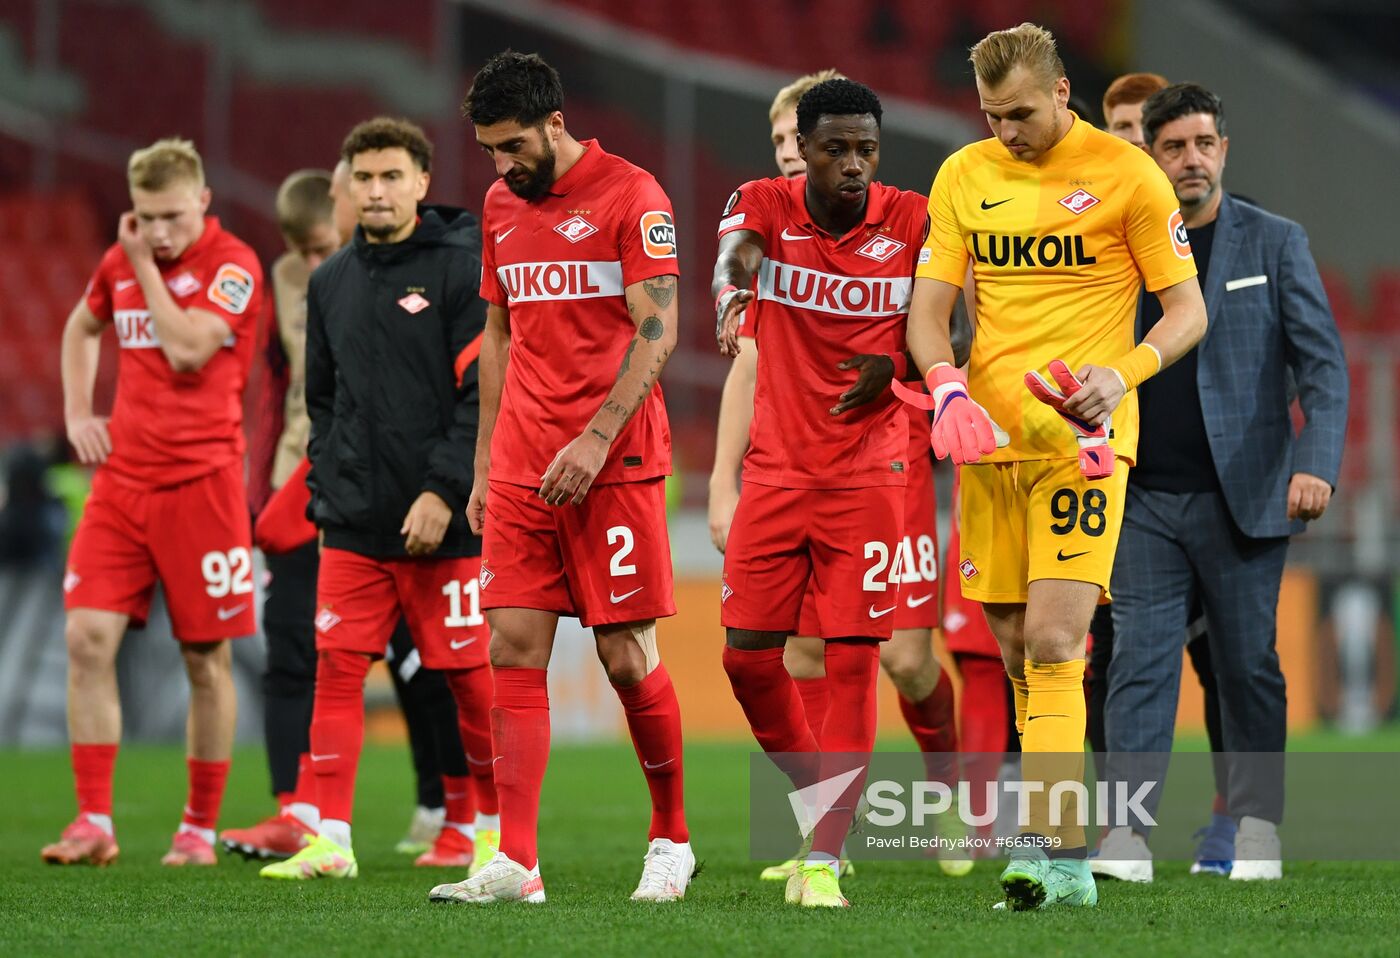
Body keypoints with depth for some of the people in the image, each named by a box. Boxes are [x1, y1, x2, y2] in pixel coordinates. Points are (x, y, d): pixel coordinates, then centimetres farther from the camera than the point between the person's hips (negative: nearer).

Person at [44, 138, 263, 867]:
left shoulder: (233, 265, -7)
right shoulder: (121, 261, 10)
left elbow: (188, 350, -21)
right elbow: (82, 328, 30)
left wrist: (145, 266, -11)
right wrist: (76, 412, 17)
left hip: (200, 483, -5)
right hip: (122, 475, 5)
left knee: (206, 657, 2)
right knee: (88, 637, -7)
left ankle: (200, 828, 11)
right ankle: (94, 822, -3)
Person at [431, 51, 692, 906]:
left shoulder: (631, 196, -6)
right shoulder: (501, 206, 14)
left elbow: (657, 331, -11)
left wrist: (596, 439, -19)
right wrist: (484, 464, 16)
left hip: (613, 461, -6)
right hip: (521, 470, 6)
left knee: (627, 656, -3)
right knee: (515, 650, -3)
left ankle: (672, 838, 15)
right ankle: (516, 865, -5)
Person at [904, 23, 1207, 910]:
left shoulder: (1127, 173, -2)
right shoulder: (963, 176, 9)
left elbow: (1188, 310, 0)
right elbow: (929, 306, 9)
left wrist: (1122, 373, -18)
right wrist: (948, 388, -12)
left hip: (1082, 438, -5)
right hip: (990, 436, 5)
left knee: (1053, 639, -16)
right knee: (1017, 647, 5)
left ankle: (1051, 852, -20)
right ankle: (1067, 854, 13)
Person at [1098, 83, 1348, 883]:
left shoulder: (1274, 244, 1)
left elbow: (1323, 359, -4)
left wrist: (1317, 461, -18)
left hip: (1243, 496, -1)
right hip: (1146, 498, 1)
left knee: (1249, 664, 4)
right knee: (1140, 662, -6)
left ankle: (1258, 822, 15)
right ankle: (1129, 826, -9)